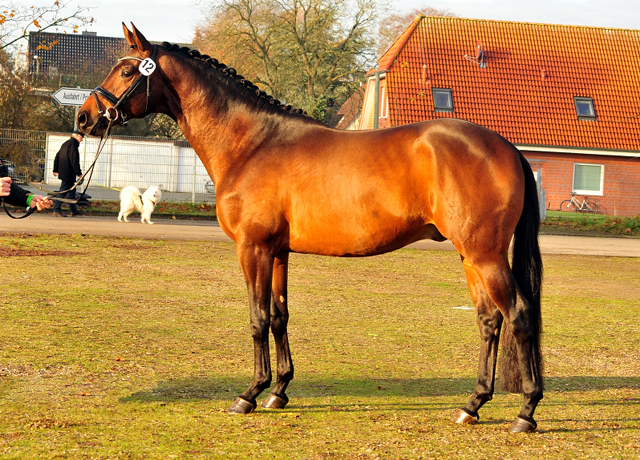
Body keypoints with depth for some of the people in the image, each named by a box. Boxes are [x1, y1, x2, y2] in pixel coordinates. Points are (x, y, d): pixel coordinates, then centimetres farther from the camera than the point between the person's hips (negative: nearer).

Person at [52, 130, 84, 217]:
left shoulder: (65, 144, 16)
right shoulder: (73, 145, -15)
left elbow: (57, 157, 22)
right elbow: (74, 161, -20)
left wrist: (56, 170, 26)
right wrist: (79, 173, -15)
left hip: (63, 172, 10)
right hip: (68, 173, -10)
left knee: (71, 190, 17)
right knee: (63, 191, -8)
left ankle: (73, 210, 23)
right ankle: (56, 210, -9)